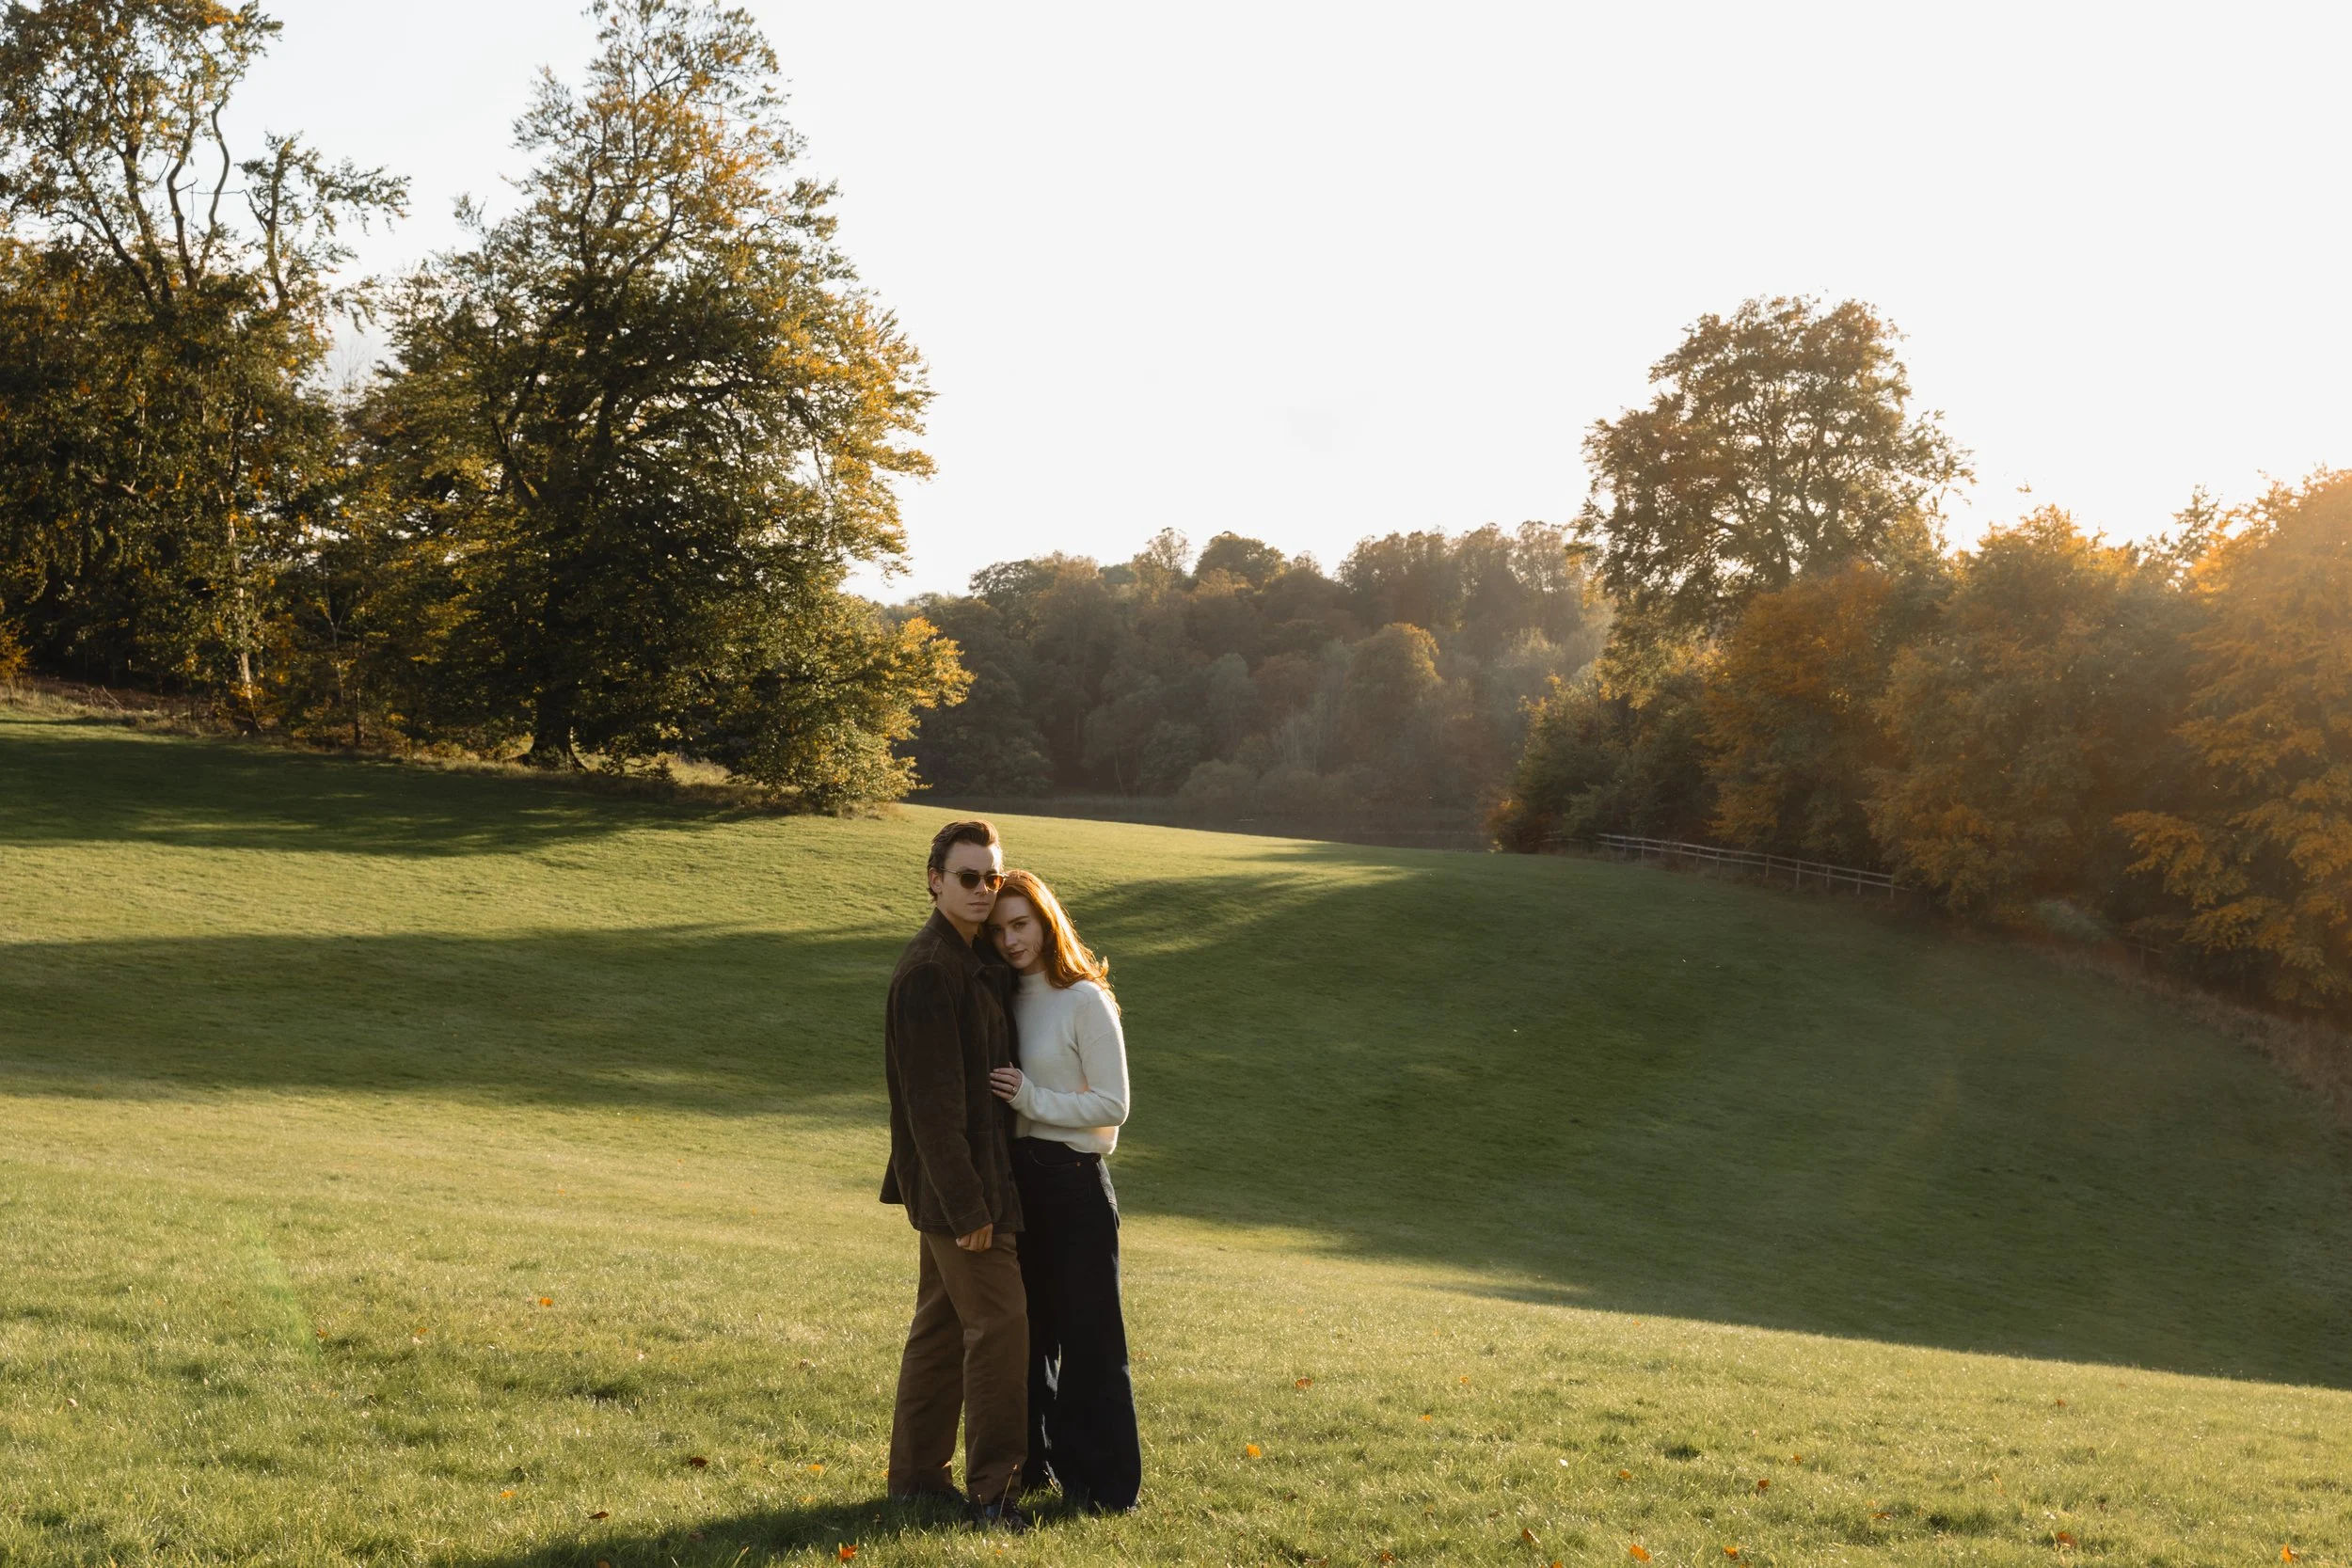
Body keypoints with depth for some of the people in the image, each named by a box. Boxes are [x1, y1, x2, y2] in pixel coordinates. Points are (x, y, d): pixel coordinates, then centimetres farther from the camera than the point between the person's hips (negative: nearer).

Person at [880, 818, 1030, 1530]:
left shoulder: (980, 959, 11)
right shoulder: (928, 970, -19)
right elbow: (932, 1099, -22)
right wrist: (966, 1203, -22)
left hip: (971, 1179, 10)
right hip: (956, 1180, -10)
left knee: (943, 1324, 15)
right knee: (999, 1321, -6)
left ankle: (918, 1475, 24)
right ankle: (993, 1489, 1)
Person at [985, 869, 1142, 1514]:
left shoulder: (1084, 1000, -11)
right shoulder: (1007, 999, 9)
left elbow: (1114, 1104, -12)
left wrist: (1035, 1101, -18)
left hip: (1073, 1180, -7)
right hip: (1015, 1176, 7)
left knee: (1087, 1332, -1)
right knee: (1026, 1327, 15)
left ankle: (1105, 1480, 8)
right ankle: (1034, 1460, 27)